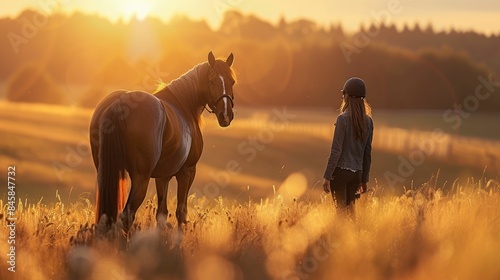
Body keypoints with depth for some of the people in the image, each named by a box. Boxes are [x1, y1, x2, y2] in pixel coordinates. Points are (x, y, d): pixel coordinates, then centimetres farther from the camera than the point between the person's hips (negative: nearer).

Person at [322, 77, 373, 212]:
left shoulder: (343, 118, -11)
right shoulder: (368, 121, 7)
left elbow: (336, 150, -13)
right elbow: (367, 153, 12)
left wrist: (327, 176, -10)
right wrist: (364, 179, 18)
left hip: (341, 171, -6)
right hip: (357, 173, 6)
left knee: (341, 209, -3)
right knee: (350, 209, 13)